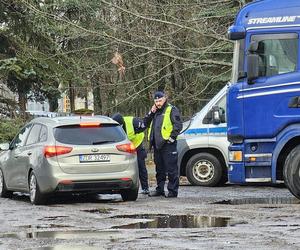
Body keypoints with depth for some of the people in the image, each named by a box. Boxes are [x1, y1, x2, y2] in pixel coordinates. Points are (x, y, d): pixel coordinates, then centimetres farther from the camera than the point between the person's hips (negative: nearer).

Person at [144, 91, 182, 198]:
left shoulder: (172, 110, -3)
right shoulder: (155, 112, 21)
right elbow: (146, 123, 20)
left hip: (168, 144, -8)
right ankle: (160, 189, 21)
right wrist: (151, 113, 6)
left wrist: (172, 137, -16)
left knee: (171, 169, -7)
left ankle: (173, 191, -6)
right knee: (159, 169, 14)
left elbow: (178, 125, -10)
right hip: (157, 145, 8)